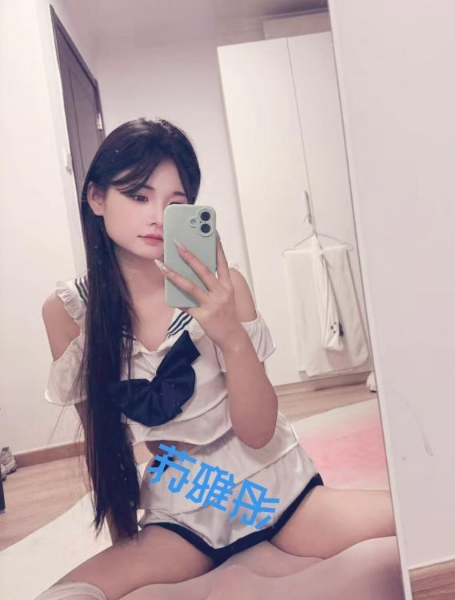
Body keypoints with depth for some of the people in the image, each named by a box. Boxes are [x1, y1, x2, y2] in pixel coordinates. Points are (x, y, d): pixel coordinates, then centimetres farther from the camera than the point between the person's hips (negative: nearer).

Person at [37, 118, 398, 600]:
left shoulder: (218, 288, -13)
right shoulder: (68, 309, -8)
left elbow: (258, 432, -15)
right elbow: (100, 433, 5)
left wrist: (230, 335, -31)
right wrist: (121, 531, 11)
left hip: (272, 486, 0)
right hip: (180, 512, 1)